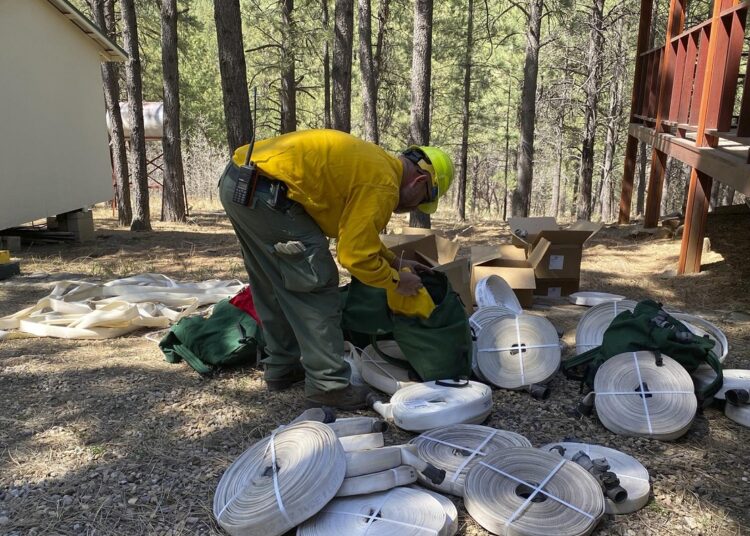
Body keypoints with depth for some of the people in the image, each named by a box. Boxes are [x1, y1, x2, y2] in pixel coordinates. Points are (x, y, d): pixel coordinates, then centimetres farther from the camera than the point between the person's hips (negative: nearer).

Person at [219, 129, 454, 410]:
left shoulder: (371, 162, 20)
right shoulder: (383, 185, -10)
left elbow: (357, 235, 31)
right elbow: (355, 256, -10)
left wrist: (395, 262, 31)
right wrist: (397, 281, 5)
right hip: (264, 192, -11)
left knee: (272, 286, 20)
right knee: (317, 289, -2)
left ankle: (281, 366, 32)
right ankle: (328, 385, 4)